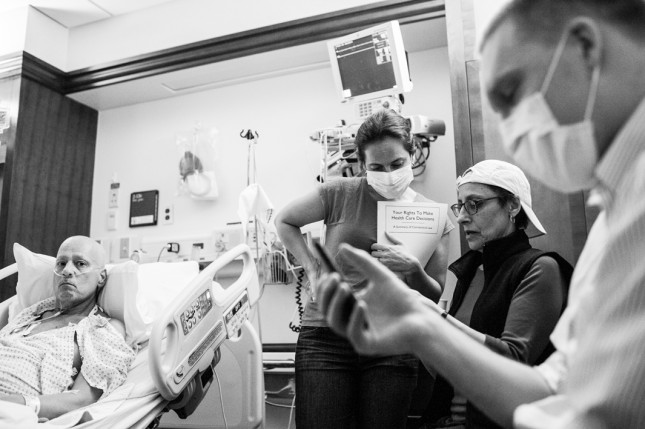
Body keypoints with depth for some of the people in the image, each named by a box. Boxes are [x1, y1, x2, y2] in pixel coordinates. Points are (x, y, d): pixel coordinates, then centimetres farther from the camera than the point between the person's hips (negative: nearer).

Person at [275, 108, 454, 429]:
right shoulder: (340, 193, -4)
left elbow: (435, 297, 7)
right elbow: (284, 221, 12)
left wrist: (414, 270, -15)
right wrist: (313, 269, 0)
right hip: (327, 336, -1)